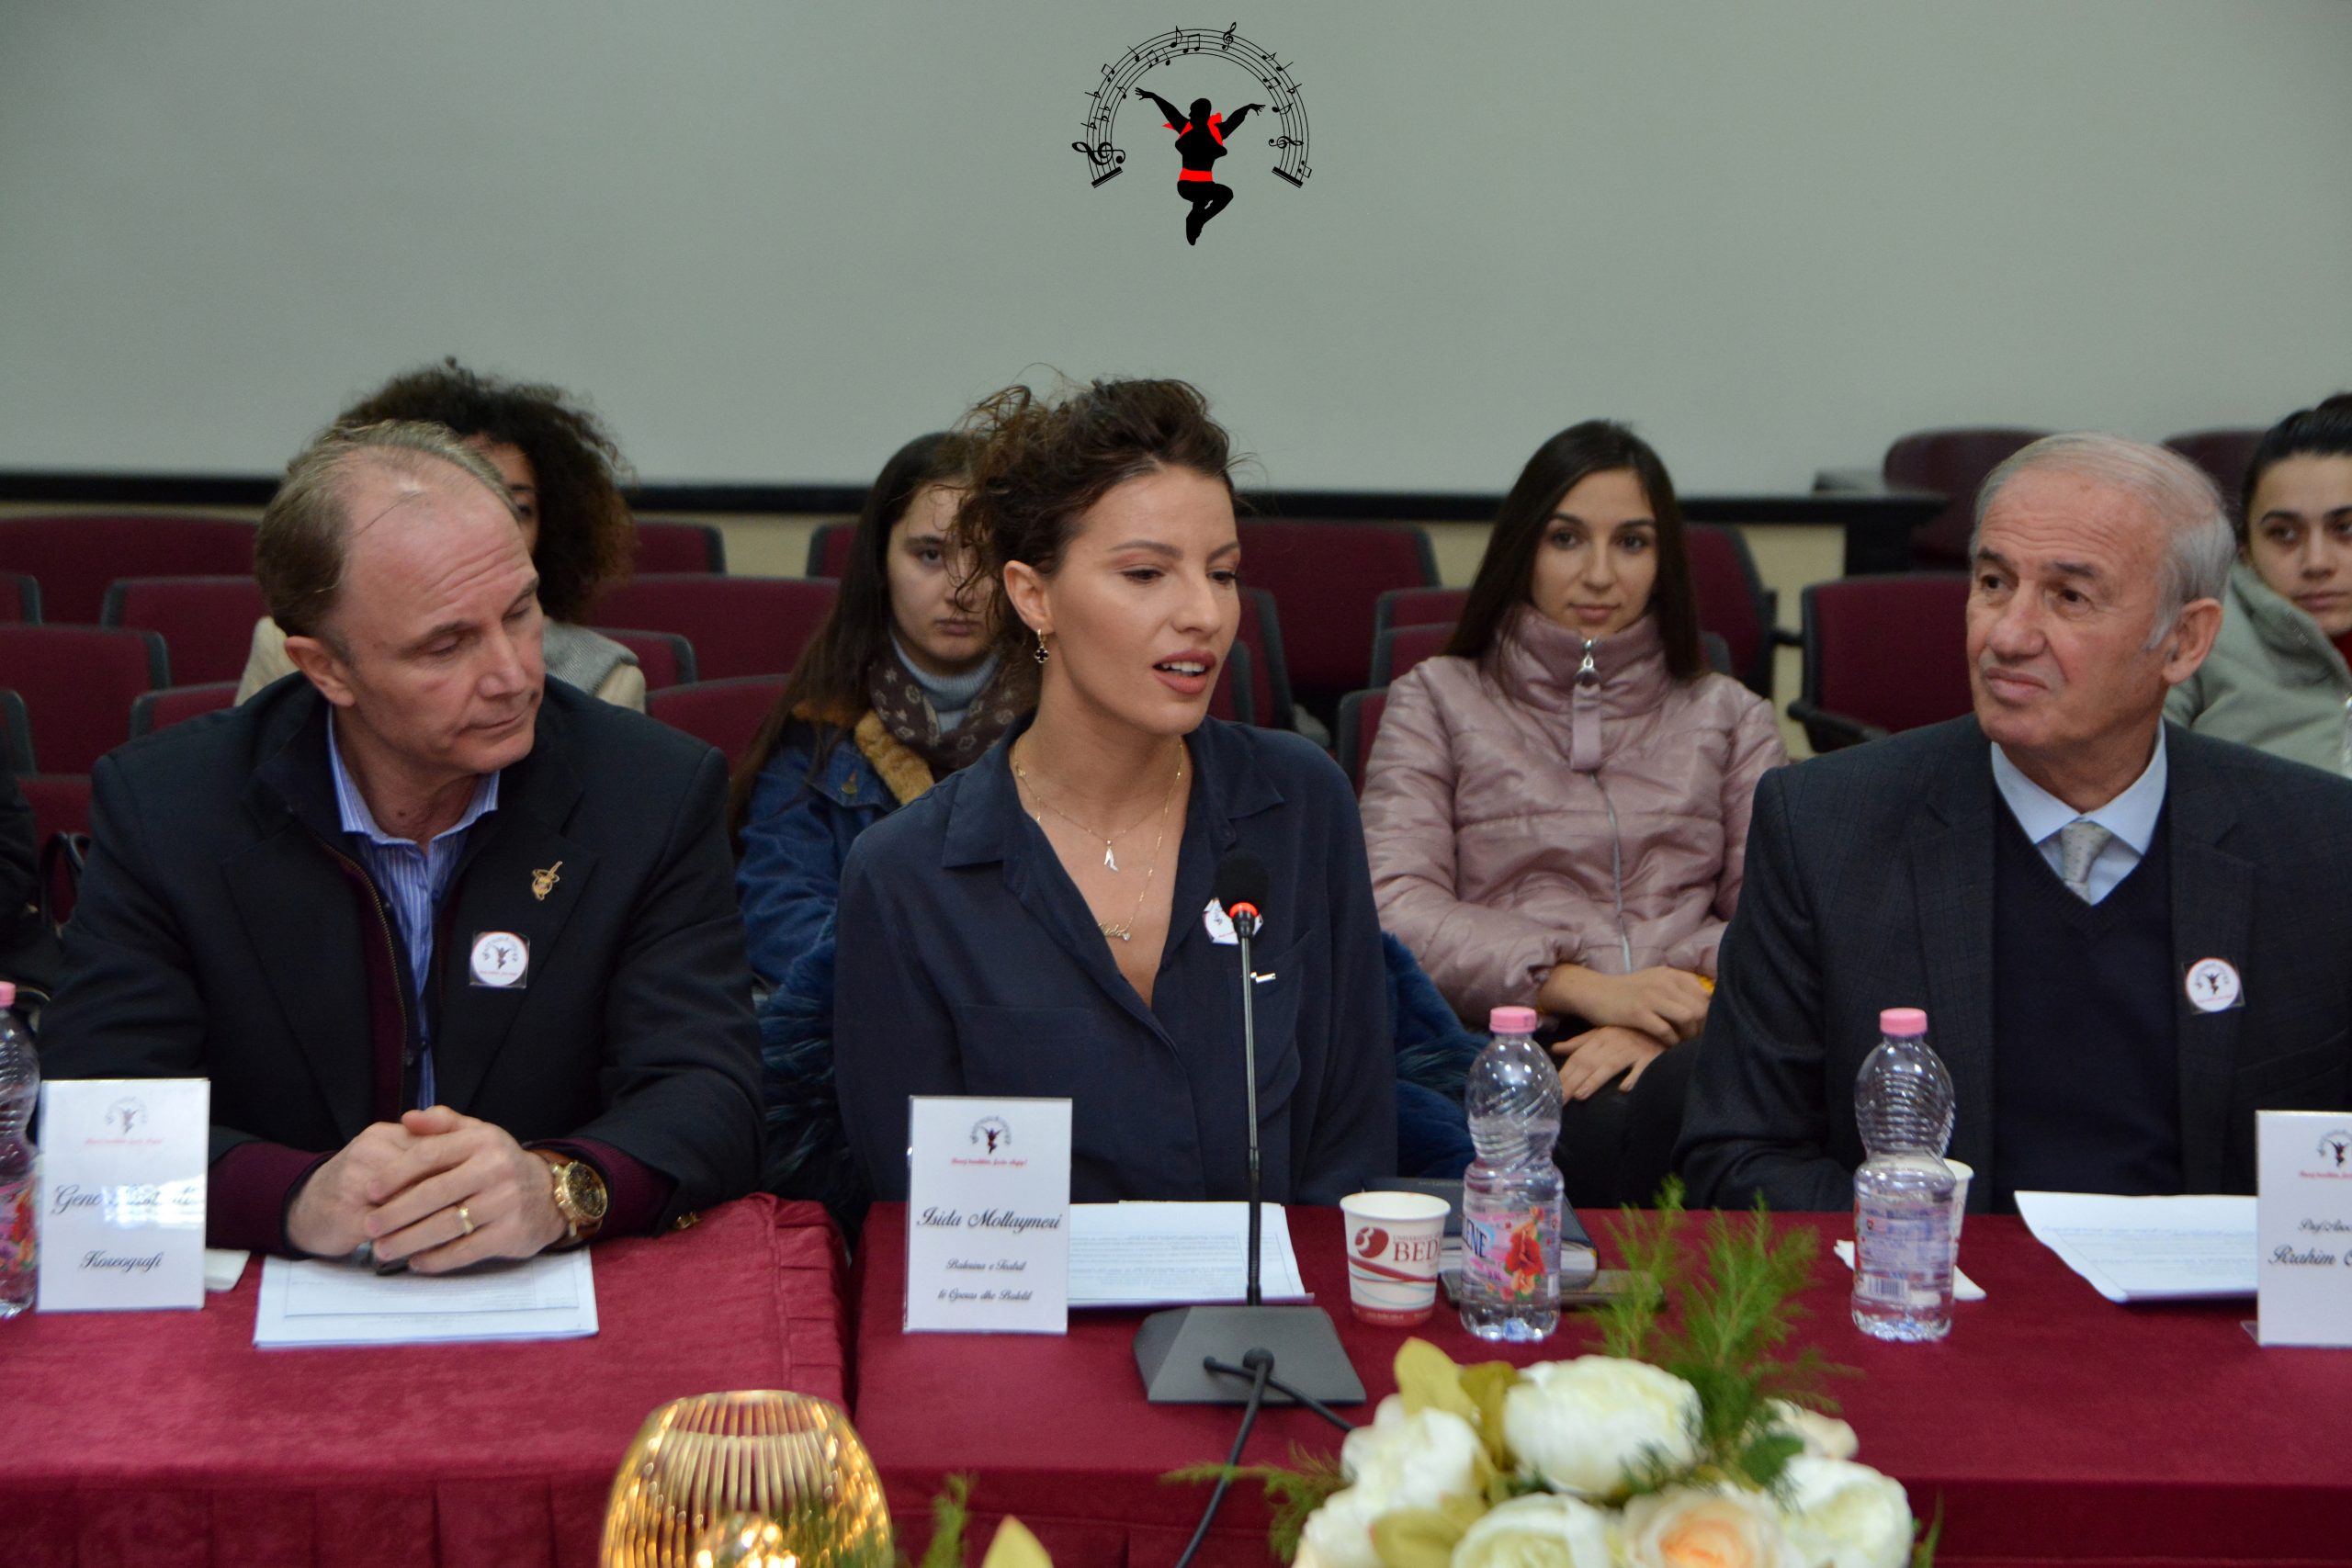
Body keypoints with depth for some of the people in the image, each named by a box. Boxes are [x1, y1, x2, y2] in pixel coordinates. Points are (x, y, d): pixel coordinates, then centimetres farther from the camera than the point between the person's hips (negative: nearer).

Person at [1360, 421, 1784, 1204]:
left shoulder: (1730, 718, 25)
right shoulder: (1437, 701, 18)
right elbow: (1395, 911, 2)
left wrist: (1682, 1011, -11)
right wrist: (1584, 987, -10)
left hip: (1691, 1050, 2)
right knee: (1596, 1137, -40)